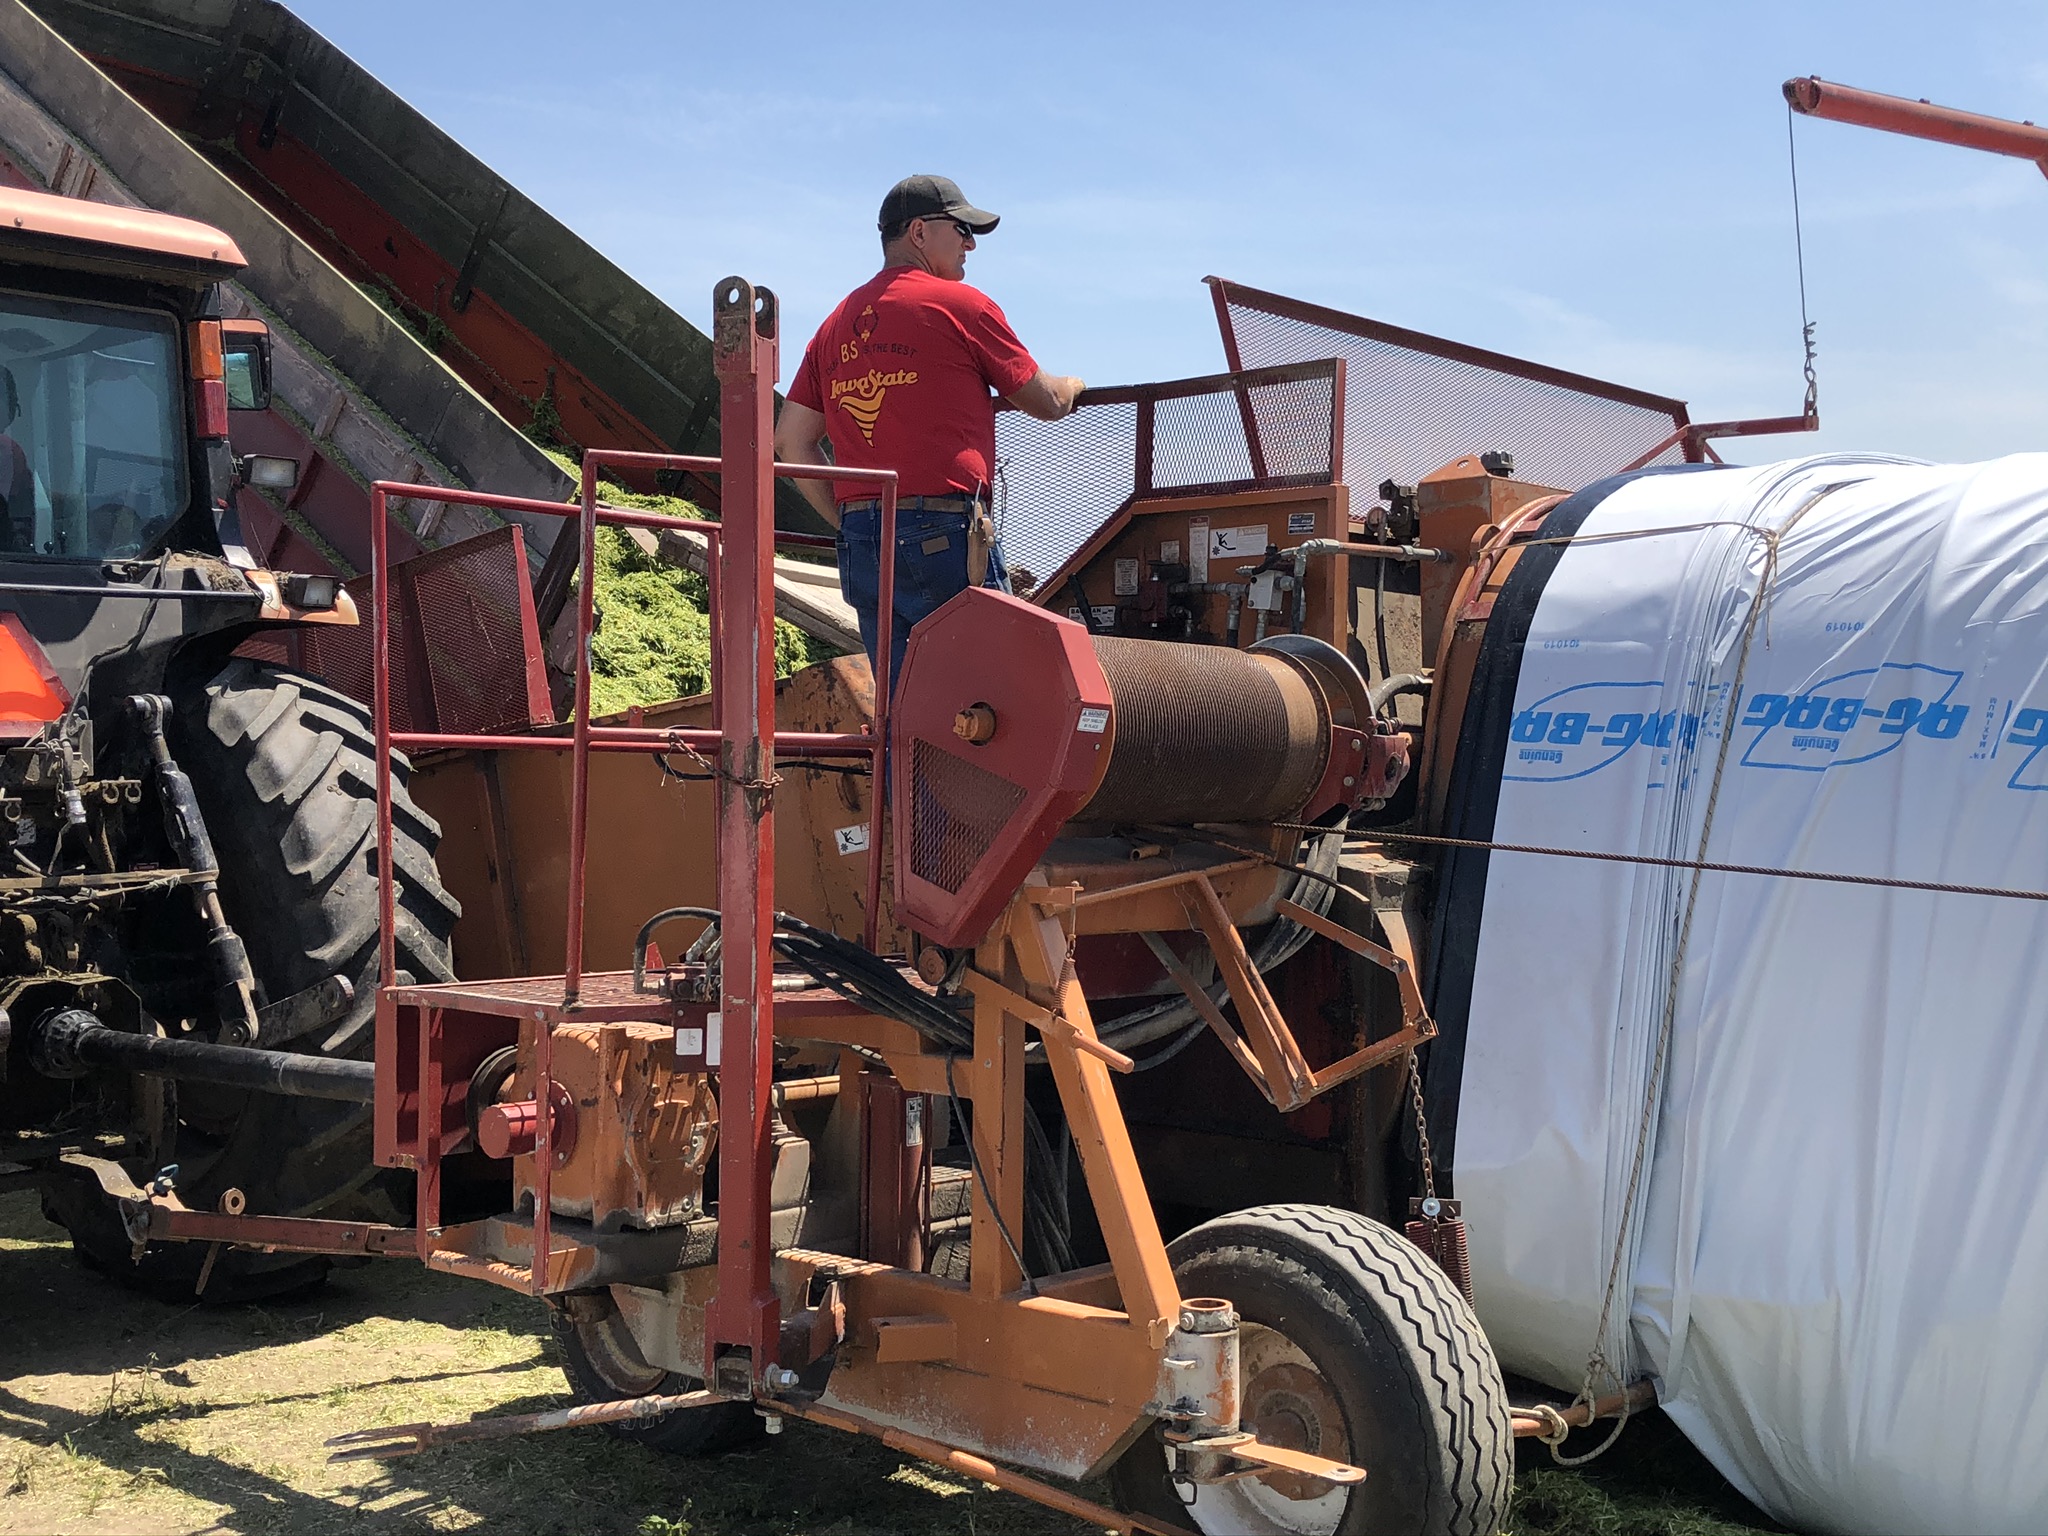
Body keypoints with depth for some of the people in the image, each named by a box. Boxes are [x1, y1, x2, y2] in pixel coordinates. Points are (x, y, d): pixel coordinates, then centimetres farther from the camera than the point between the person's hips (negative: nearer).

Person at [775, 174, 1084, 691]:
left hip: (860, 543, 7)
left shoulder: (837, 322, 18)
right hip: (945, 534, -7)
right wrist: (1073, 386, 30)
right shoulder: (961, 304, 0)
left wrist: (849, 522, 17)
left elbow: (791, 441, 13)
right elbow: (1047, 403, 7)